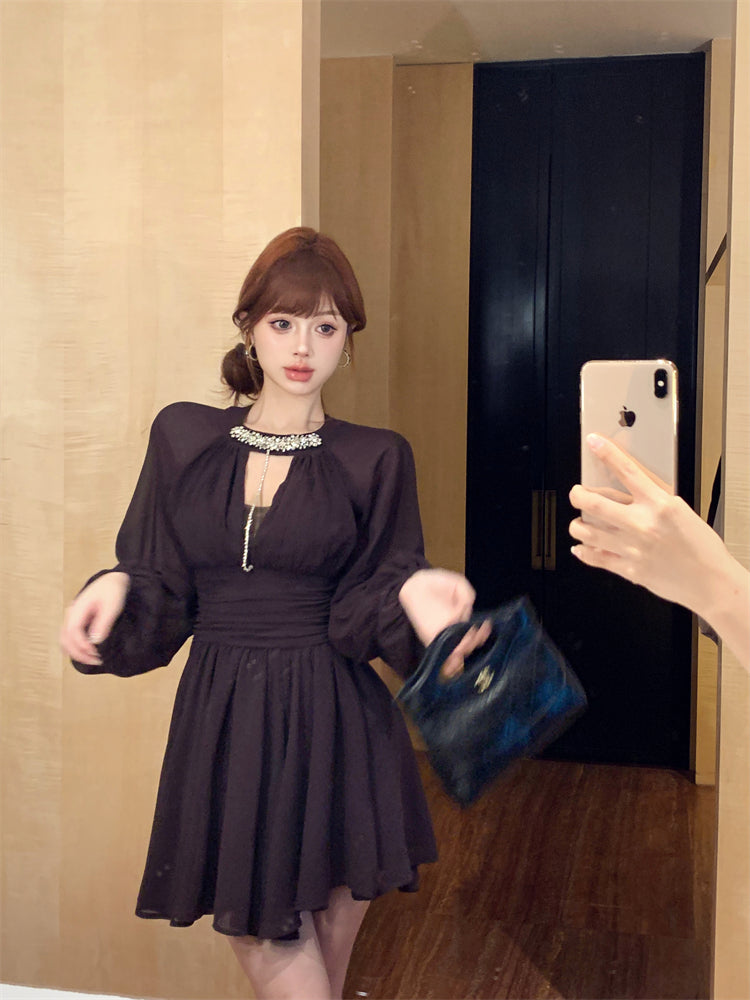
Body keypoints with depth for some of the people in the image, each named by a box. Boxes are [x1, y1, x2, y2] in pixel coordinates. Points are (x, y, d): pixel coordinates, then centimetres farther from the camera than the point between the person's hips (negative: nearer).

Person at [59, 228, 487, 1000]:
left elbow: (363, 613, -2)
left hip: (333, 727, -1)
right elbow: (161, 589, 6)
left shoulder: (373, 459, 1)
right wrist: (115, 587, -16)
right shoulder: (183, 437, 5)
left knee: (325, 937, 9)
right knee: (257, 931, 6)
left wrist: (410, 592, -23)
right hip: (220, 723, 1)